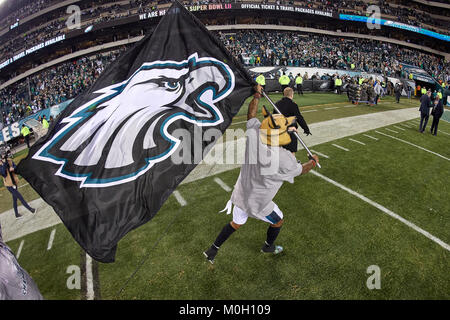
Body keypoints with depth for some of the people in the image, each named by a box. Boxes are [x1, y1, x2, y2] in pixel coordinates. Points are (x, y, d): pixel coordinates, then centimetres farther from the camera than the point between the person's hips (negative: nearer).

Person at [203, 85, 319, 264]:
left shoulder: (253, 134, -21)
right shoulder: (285, 159, -30)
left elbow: (251, 114, 0)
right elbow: (301, 170, -6)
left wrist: (257, 94, 17)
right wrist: (313, 161, 15)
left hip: (240, 195, 5)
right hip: (258, 204, -4)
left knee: (236, 224, 28)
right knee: (278, 221, 27)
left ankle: (212, 250, 38)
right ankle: (268, 247, 53)